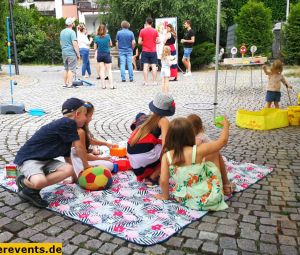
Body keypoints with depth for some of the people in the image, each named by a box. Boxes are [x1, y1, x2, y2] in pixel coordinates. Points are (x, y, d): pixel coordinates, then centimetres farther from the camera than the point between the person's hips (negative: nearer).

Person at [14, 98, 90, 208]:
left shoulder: (66, 132, 12)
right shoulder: (68, 123, -17)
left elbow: (67, 156, 18)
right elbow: (79, 148, -11)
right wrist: (86, 166, 4)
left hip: (44, 160, 9)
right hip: (28, 158, -9)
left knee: (68, 170, -17)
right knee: (40, 182, -38)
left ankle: (32, 189, -7)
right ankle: (24, 182, -3)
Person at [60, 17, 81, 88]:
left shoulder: (62, 32, 12)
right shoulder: (72, 32, -13)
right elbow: (74, 44, -19)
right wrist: (78, 53, -13)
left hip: (64, 53, 8)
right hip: (71, 53, -8)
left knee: (66, 69, 15)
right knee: (71, 69, -4)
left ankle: (65, 83, 17)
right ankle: (69, 84, -5)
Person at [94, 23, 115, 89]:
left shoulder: (97, 38, -5)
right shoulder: (108, 36, -7)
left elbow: (95, 48, 2)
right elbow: (111, 44, 8)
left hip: (99, 55, 1)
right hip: (107, 54, -1)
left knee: (102, 70, 6)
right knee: (109, 70, 3)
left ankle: (103, 85, 4)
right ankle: (111, 85, -1)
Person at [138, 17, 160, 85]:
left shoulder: (142, 31, -2)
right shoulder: (155, 31, -1)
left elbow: (139, 42, -3)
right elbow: (158, 41, -2)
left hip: (145, 51, 0)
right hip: (153, 51, 0)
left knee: (145, 66, 1)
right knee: (153, 66, 3)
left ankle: (146, 81, 1)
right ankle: (154, 81, 4)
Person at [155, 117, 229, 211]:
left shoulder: (166, 156, -13)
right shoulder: (198, 151, -20)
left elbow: (163, 181, -11)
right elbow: (223, 140, -8)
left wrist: (165, 196, 9)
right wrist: (226, 124, 10)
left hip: (183, 199, 4)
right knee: (214, 153, 13)